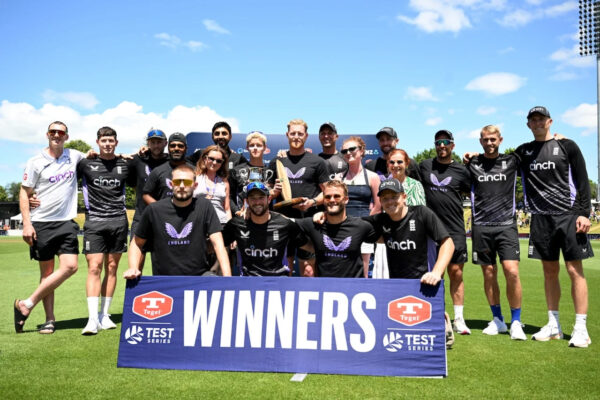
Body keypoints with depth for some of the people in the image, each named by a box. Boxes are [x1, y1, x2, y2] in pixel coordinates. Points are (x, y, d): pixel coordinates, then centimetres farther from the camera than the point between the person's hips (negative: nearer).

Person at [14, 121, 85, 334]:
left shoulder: (74, 156, 8)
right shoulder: (36, 162, 0)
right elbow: (24, 193, 1)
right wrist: (27, 224, -9)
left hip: (66, 222, 3)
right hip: (41, 223, -3)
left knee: (70, 266, -11)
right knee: (47, 271, 2)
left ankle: (27, 304, 0)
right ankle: (50, 319, 11)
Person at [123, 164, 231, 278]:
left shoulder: (204, 206, -2)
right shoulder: (154, 210, 0)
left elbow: (218, 243, -9)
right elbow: (137, 243, 11)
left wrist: (227, 278, -21)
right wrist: (133, 268, -7)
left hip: (199, 275, -3)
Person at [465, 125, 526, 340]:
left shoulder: (511, 161, 7)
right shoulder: (472, 164, 8)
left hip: (506, 225, -1)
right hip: (481, 226, 1)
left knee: (511, 271, -13)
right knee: (489, 273, 5)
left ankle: (516, 322, 1)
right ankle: (498, 320, 19)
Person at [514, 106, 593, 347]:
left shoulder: (567, 146, 3)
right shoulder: (524, 152, 13)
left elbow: (582, 181, 1)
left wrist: (584, 213, -8)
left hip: (569, 215, -3)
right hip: (541, 219, 3)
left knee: (575, 270, -5)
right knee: (550, 271, 8)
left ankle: (581, 329, 0)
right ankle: (553, 325, 16)